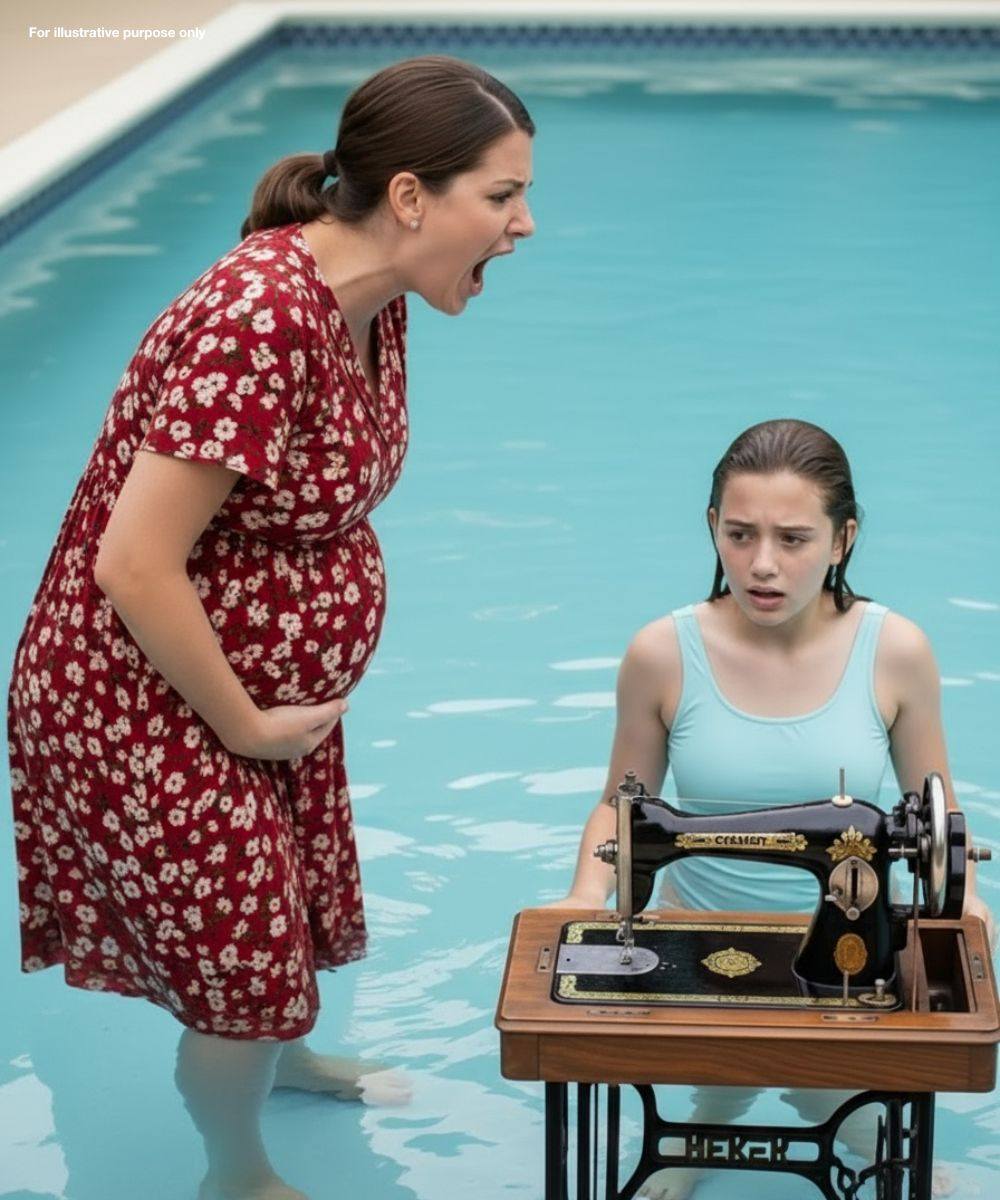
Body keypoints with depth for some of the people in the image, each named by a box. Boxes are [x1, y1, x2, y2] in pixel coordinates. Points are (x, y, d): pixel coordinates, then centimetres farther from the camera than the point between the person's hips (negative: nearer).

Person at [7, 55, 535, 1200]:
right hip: (145, 710, -8)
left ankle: (285, 1058, 57)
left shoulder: (373, 306, -3)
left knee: (298, 901, 27)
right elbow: (135, 566, -32)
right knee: (241, 964, 8)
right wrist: (246, 725, -19)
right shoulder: (260, 320, -33)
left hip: (274, 691, 8)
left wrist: (290, 706, 8)